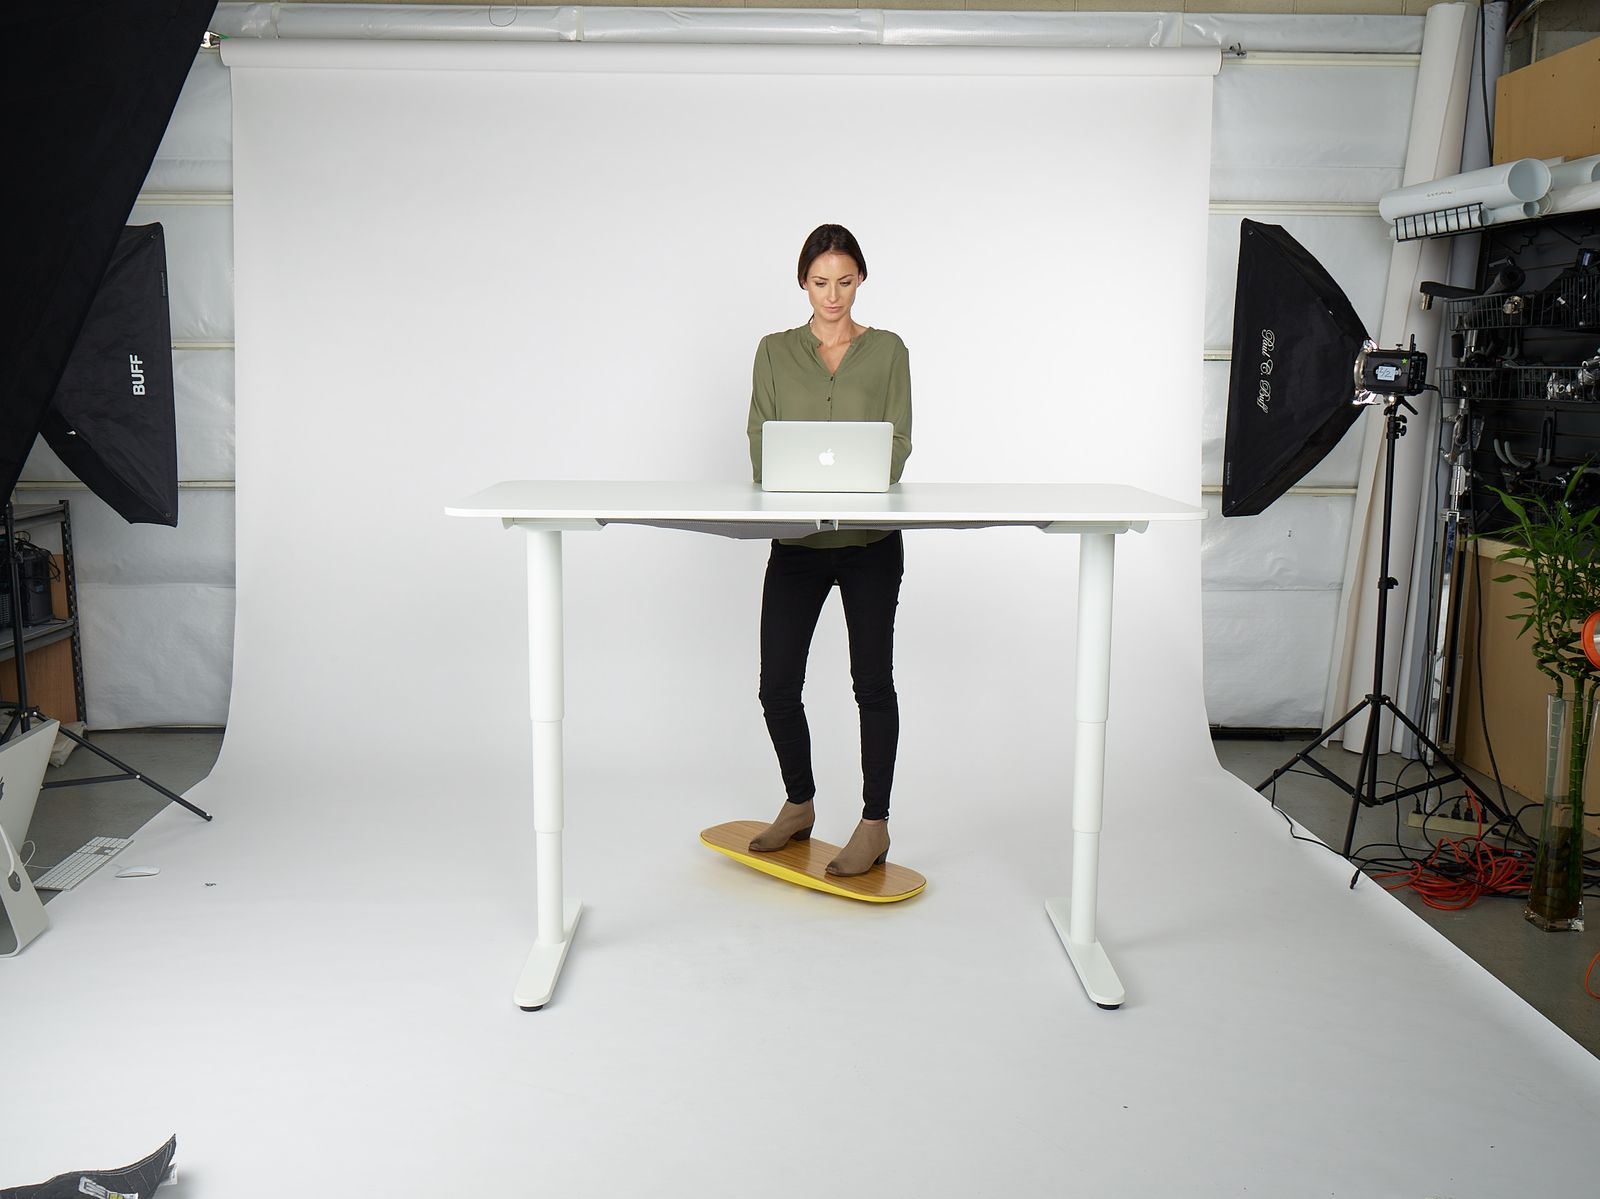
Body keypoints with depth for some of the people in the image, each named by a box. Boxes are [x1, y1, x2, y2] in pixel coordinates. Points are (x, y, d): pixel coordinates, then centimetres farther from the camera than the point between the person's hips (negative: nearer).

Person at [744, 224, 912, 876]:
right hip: (796, 541, 2)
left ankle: (874, 825, 12)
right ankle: (799, 805, 24)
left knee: (872, 680, 2)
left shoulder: (887, 350, 3)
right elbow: (760, 442, -1)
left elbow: (898, 443, -4)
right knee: (777, 686, 1)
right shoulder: (775, 352, 6)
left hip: (870, 541, -1)